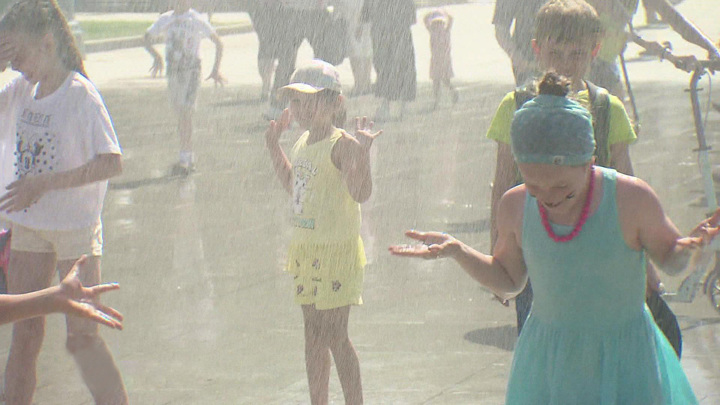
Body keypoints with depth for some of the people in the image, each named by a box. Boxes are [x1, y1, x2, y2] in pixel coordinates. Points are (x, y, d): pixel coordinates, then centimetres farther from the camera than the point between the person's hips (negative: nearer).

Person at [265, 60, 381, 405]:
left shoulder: (341, 144, -16)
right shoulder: (303, 142, 9)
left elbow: (361, 193, -27)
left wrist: (362, 153, -38)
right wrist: (274, 146, 23)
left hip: (337, 250, -8)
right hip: (305, 248, 8)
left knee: (334, 336, -6)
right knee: (313, 334, 14)